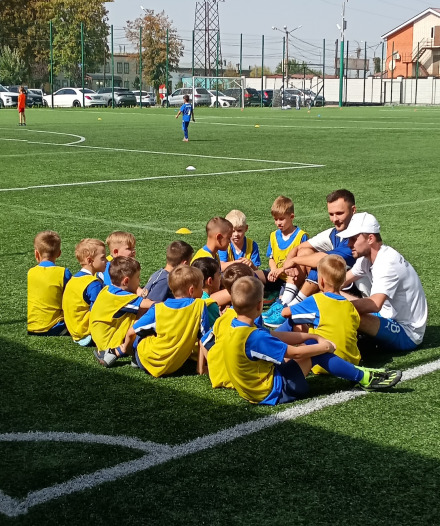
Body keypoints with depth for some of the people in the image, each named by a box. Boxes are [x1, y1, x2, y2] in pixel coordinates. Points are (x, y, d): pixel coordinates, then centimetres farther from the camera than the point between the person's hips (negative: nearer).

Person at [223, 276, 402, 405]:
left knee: (310, 344, 12)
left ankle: (356, 372, 19)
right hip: (274, 392, -9)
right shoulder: (254, 337, -28)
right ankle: (363, 378, -1)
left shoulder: (236, 327, -1)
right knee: (314, 351, -10)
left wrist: (312, 337, 4)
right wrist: (324, 347, -5)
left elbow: (274, 337, 6)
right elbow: (295, 353, -21)